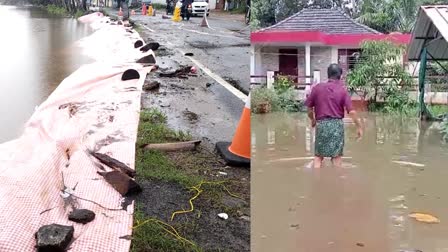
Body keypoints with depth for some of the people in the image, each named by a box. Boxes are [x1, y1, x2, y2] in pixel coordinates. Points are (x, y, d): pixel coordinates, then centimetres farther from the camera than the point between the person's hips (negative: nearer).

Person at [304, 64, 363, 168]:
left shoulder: (317, 88, 1)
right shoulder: (343, 90, -2)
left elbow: (309, 108, 6)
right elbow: (351, 112, -8)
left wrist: (313, 120, 24)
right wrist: (359, 126, 1)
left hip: (321, 124, 1)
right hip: (337, 124, -1)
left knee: (318, 156, 9)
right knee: (337, 157, 8)